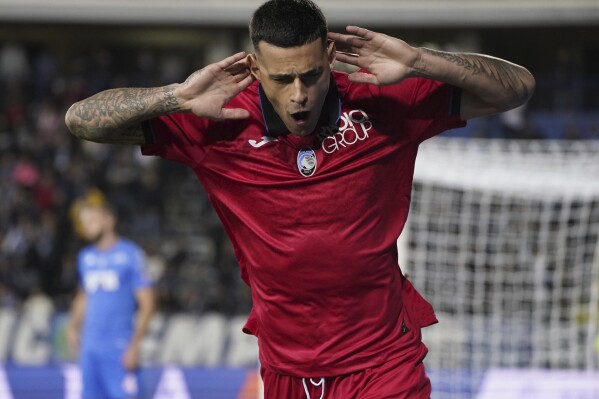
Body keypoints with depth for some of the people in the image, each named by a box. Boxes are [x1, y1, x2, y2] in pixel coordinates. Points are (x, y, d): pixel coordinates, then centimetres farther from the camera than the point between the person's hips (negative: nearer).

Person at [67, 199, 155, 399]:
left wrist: (134, 345, -12)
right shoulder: (85, 257, 13)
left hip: (120, 348, -5)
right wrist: (73, 326, 10)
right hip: (90, 347, 5)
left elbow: (147, 303, -6)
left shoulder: (130, 254, -5)